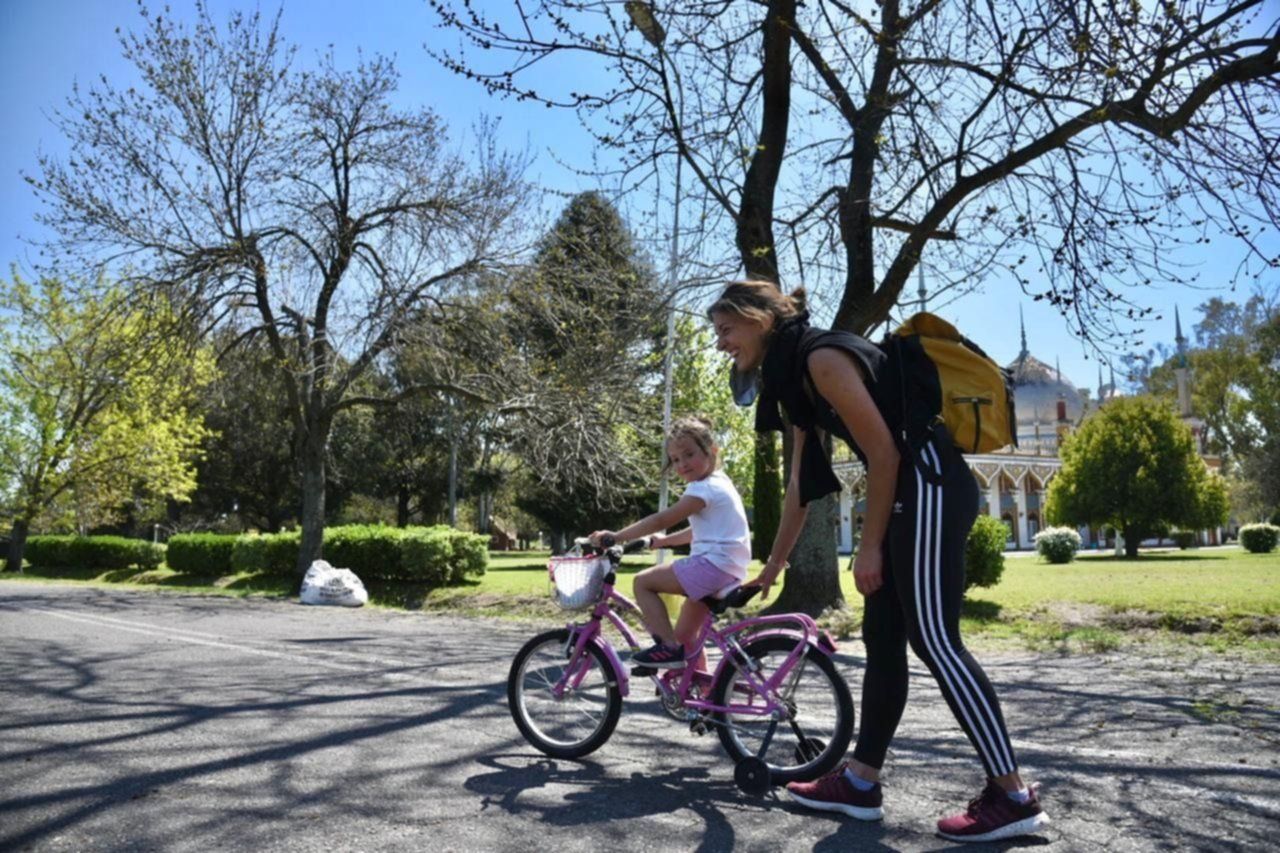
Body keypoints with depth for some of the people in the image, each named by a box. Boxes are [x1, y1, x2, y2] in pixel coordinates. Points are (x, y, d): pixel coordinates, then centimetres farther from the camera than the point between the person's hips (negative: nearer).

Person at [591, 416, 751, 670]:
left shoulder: (704, 488, -13)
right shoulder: (718, 483, 18)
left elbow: (661, 519, -18)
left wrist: (617, 536, -15)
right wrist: (664, 540, 29)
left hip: (713, 564, -10)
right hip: (729, 570, 10)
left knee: (643, 581, -7)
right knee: (684, 635, 18)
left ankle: (669, 647, -6)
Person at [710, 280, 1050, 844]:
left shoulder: (821, 356, -13)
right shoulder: (793, 375, 16)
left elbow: (883, 452, -14)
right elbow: (800, 484, 19)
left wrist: (869, 546, -9)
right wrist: (771, 568, 22)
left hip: (928, 485, -10)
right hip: (910, 492, 10)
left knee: (933, 639, -9)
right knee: (882, 638, 10)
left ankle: (1014, 797, -1)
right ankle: (860, 782, 17)